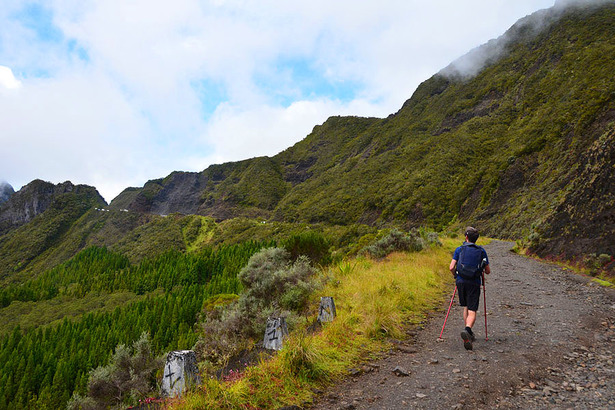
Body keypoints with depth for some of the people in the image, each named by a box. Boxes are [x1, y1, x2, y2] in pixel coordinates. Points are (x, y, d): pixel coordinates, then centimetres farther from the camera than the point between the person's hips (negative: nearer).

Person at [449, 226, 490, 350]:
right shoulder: (481, 251, 6)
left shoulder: (459, 249, 4)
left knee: (466, 307, 21)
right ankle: (467, 330, -29)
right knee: (472, 311, -3)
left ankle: (469, 333, 26)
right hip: (474, 283, -1)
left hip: (461, 281, 1)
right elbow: (488, 271, 11)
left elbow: (451, 267, -4)